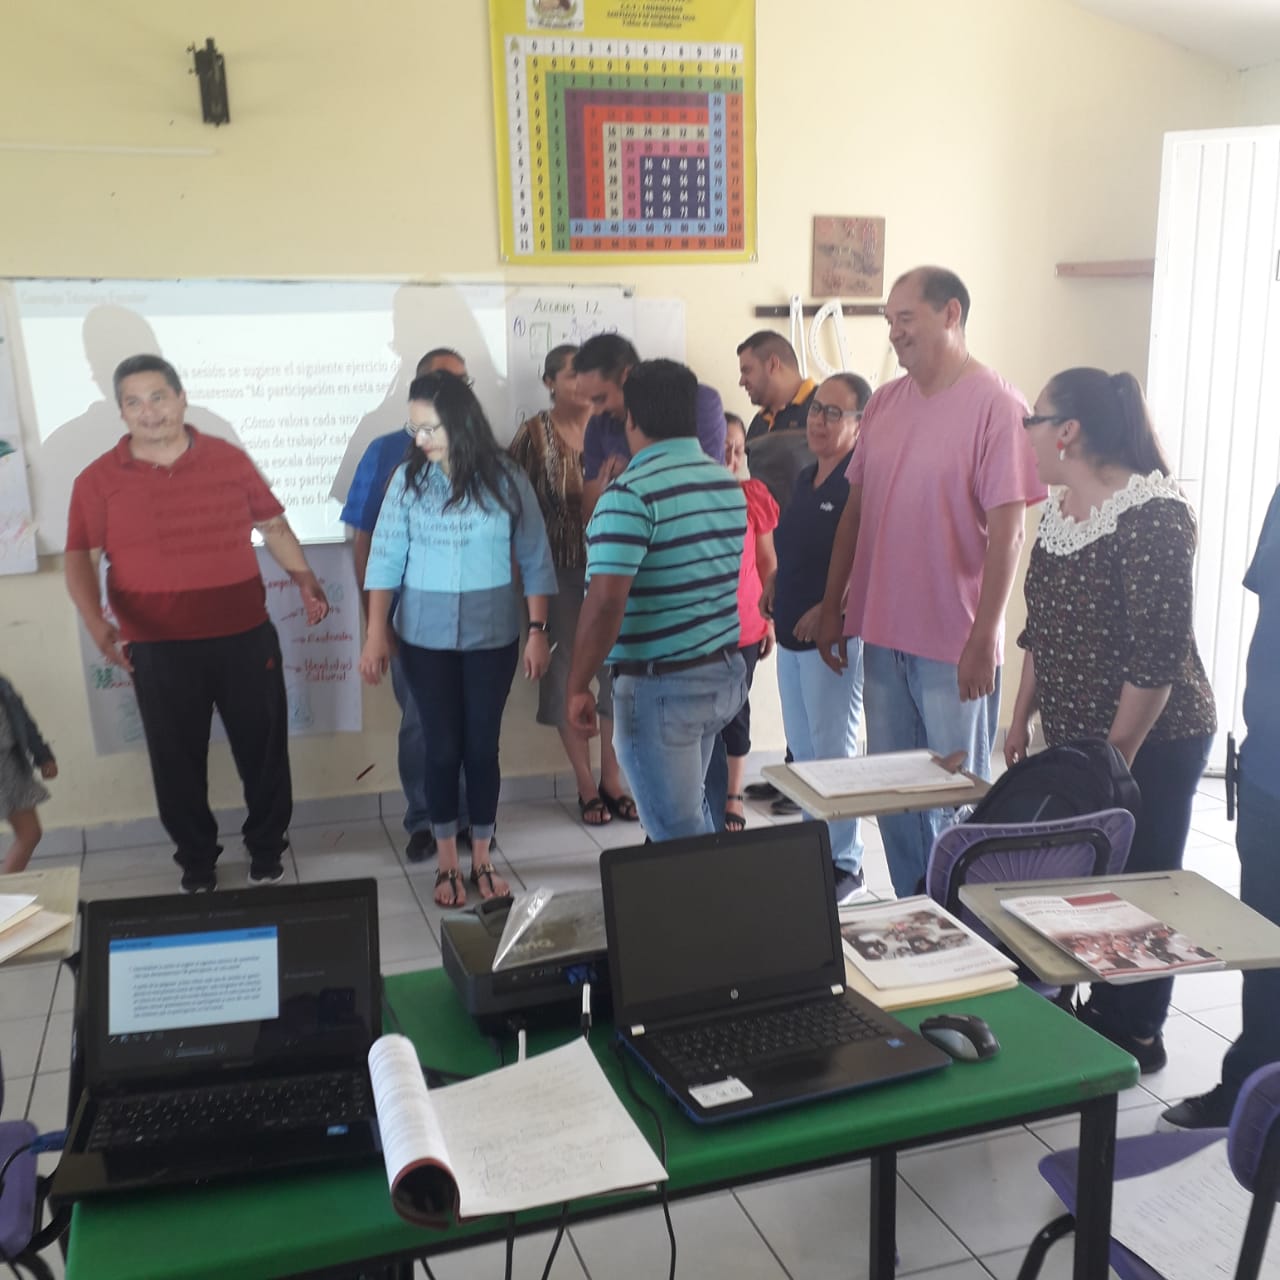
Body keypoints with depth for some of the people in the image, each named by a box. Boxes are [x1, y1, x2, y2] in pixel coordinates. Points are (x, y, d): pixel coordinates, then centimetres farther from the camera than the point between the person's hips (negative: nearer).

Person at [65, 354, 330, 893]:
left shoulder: (230, 460, 1)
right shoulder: (97, 480, -2)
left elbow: (273, 525, 11)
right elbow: (79, 557, -5)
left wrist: (304, 579, -1)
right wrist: (96, 622, -21)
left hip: (246, 637, 1)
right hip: (160, 650, 0)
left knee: (263, 747, 10)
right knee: (178, 760, 11)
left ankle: (267, 848, 31)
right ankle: (196, 861, 31)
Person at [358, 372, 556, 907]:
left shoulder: (505, 479, -6)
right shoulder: (408, 478, -4)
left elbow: (535, 560, -1)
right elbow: (386, 556, -2)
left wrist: (538, 631, -3)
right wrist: (376, 633, -5)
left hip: (493, 636, 0)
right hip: (425, 638, 0)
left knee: (483, 747, 7)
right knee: (443, 747, 7)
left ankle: (482, 860, 23)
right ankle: (447, 863, 22)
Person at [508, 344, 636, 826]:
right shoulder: (535, 435, -4)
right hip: (561, 571, -2)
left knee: (615, 667, 7)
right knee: (568, 671, 6)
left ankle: (612, 780, 23)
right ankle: (586, 787, 19)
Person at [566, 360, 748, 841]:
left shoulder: (631, 493, -18)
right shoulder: (729, 483, 7)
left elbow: (605, 602, -23)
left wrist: (577, 686, -16)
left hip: (660, 685, -8)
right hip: (726, 673, 8)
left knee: (677, 833, 2)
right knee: (690, 810, 25)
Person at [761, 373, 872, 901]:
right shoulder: (805, 477, 13)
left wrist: (830, 609, -24)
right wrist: (774, 582, 10)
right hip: (792, 634, 9)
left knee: (833, 752, -1)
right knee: (803, 750, 16)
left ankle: (845, 864, 12)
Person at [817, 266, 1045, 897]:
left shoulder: (996, 405, -11)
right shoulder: (883, 402, 8)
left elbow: (1006, 532, -14)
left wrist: (982, 640, -17)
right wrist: (833, 607, 12)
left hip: (955, 645, -6)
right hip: (883, 633, 6)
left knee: (957, 800, 8)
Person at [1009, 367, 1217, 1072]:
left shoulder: (1153, 516, -19)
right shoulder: (1057, 511, 8)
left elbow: (1158, 655, -22)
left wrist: (1118, 754, -19)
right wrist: (1022, 717, 15)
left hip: (1150, 742, -8)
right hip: (1074, 736, 8)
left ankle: (1139, 1036, 21)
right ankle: (1101, 1011, 31)